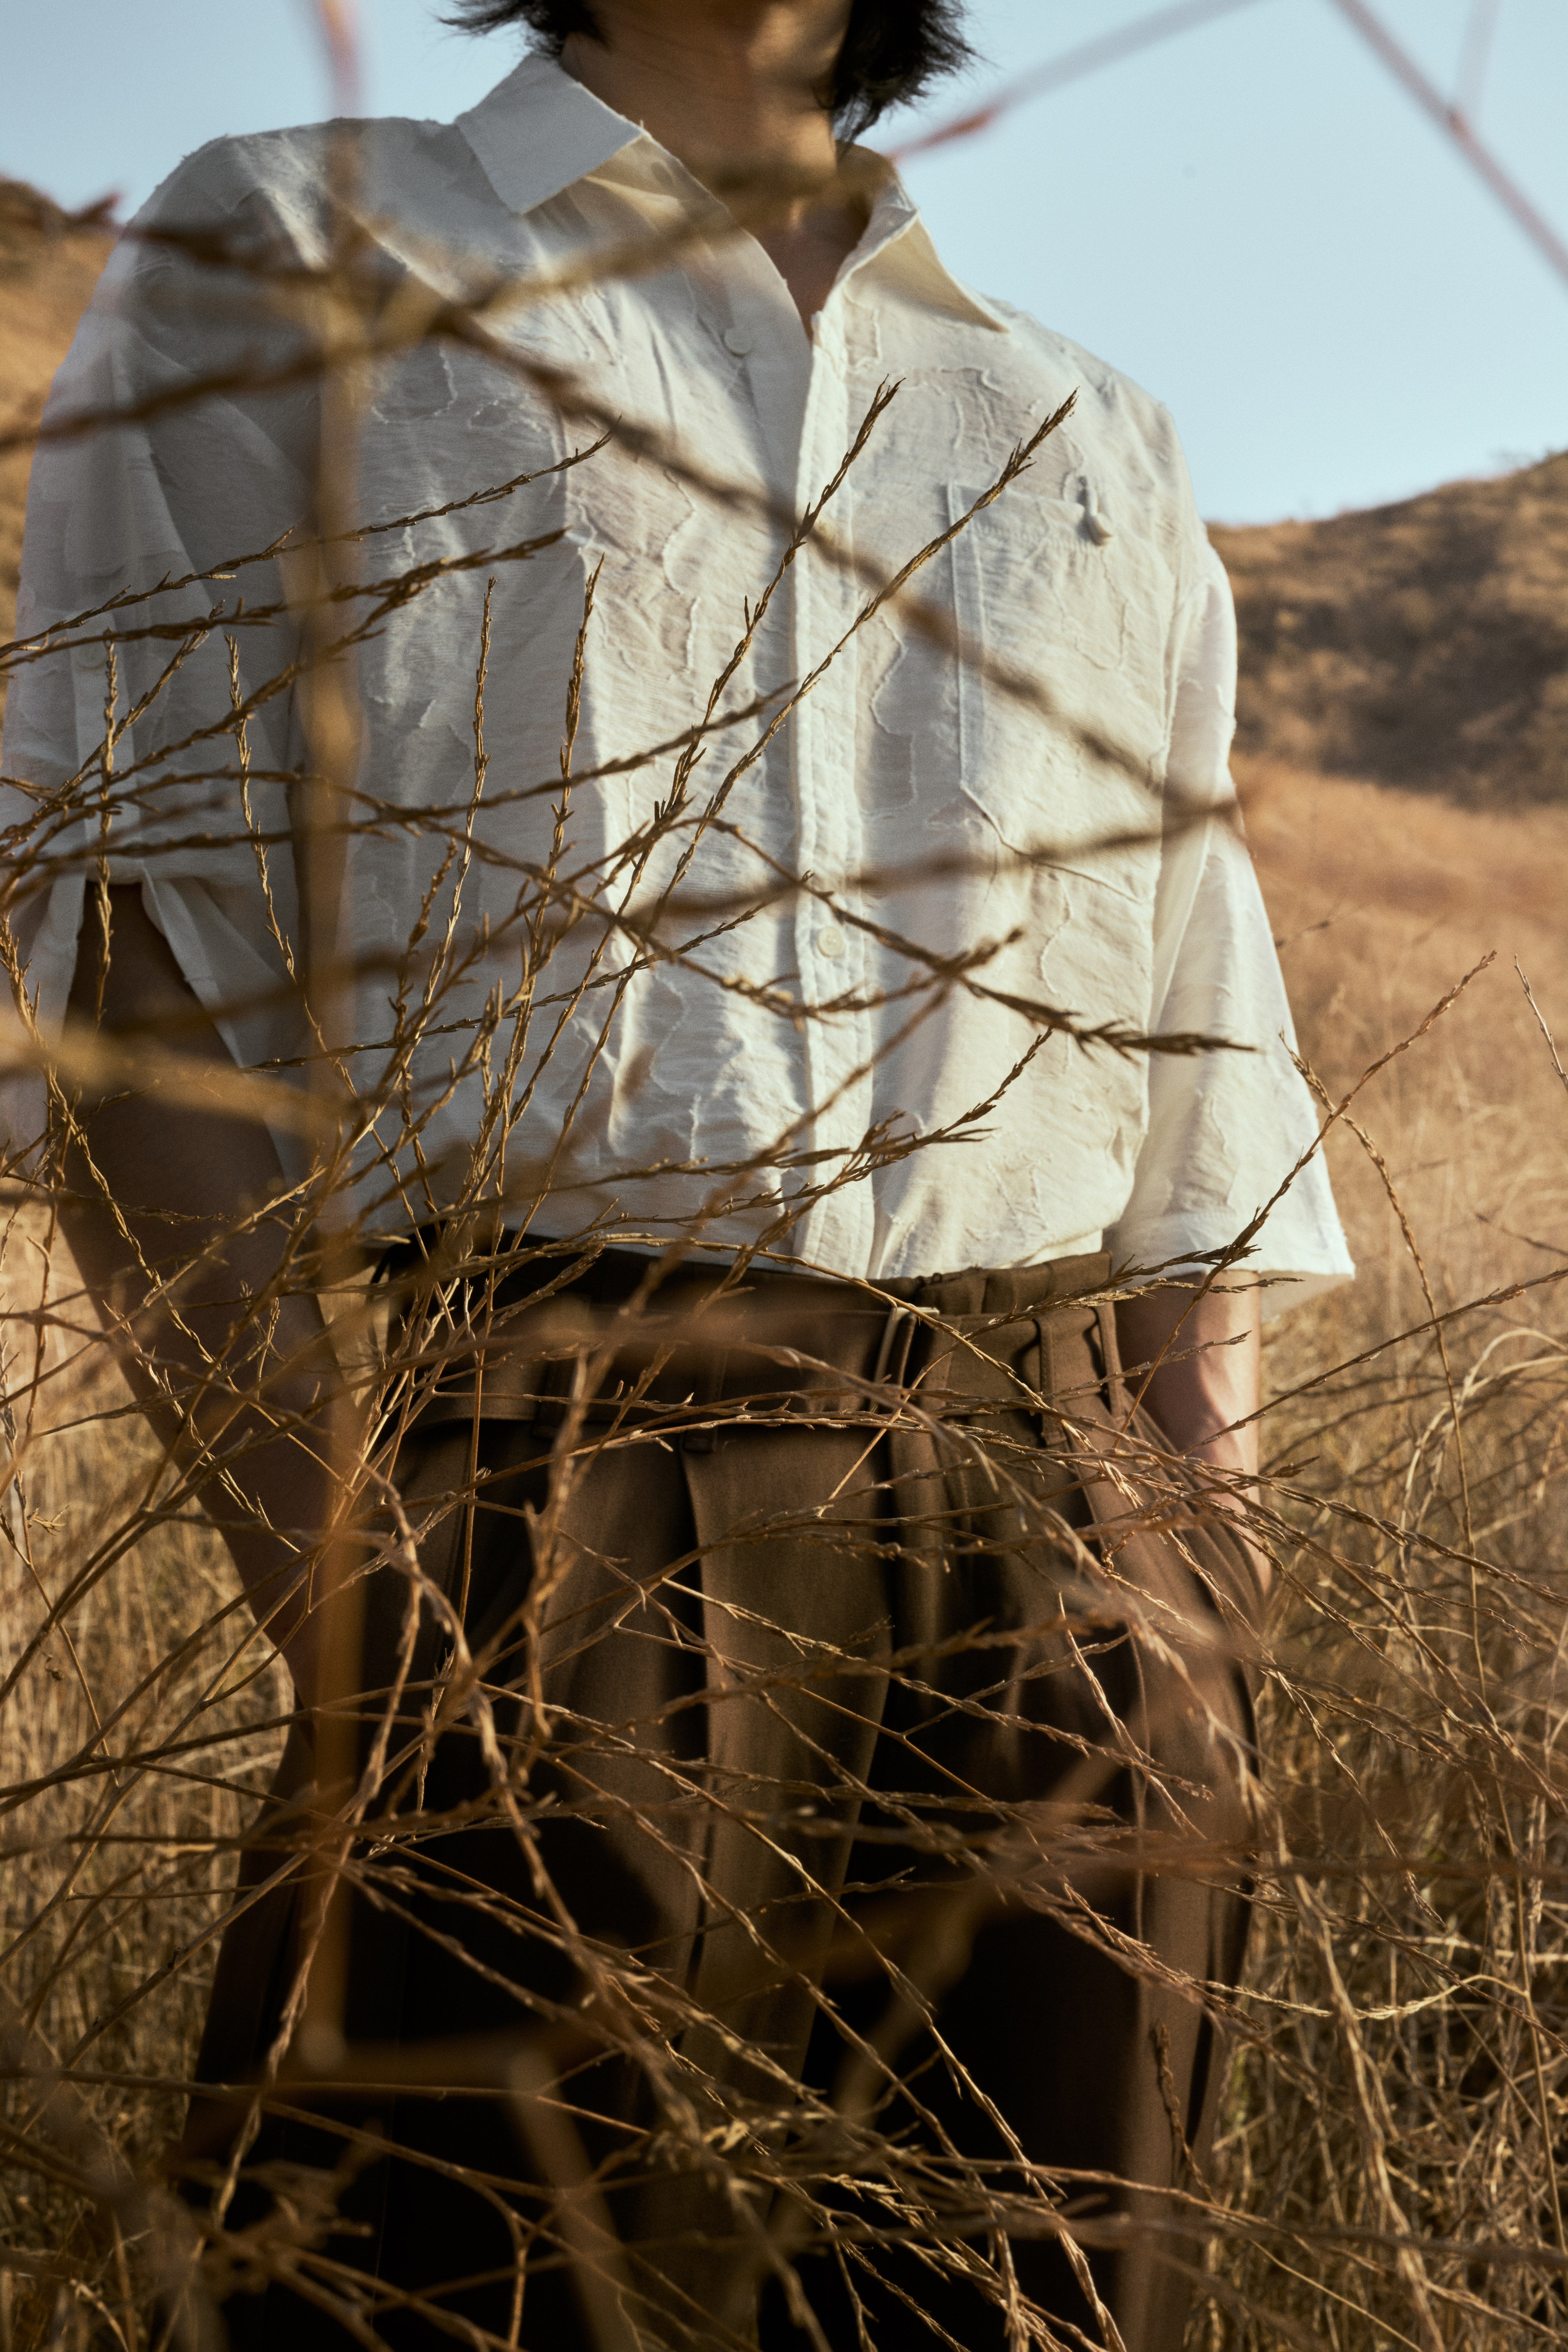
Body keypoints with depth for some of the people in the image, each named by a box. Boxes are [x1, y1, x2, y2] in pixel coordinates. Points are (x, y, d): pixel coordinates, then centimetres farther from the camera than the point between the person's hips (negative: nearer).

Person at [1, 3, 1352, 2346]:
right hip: (543, 1538, -3)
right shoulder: (286, 270, 11)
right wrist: (353, 1601, -14)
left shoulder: (1098, 446, 22)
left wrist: (1206, 1662, 5)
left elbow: (1205, 1129, 18)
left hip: (1055, 1563, 4)